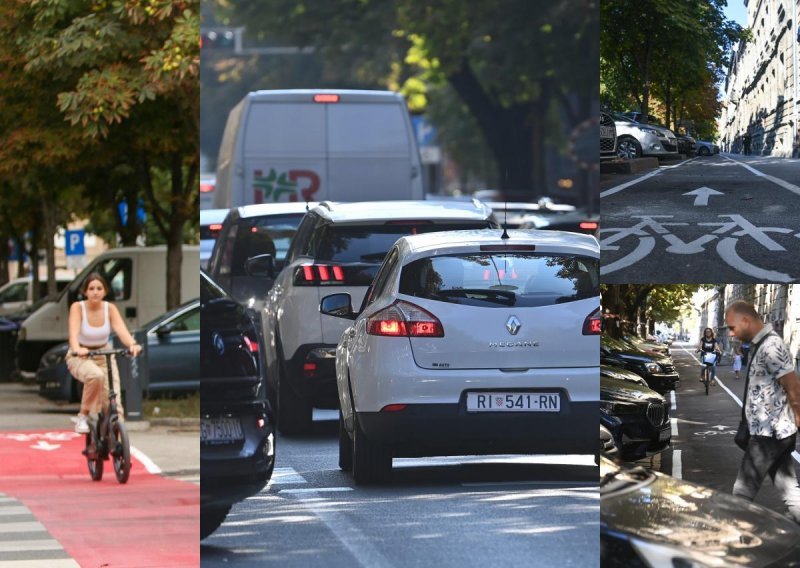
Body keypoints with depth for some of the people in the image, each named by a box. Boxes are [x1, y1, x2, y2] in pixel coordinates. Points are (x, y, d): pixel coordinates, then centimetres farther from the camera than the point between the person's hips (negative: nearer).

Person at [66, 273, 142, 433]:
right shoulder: (77, 308, -16)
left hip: (104, 356, 3)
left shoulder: (110, 309, -8)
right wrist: (77, 349, -54)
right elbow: (74, 332, -32)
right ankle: (83, 417, -21)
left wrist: (132, 344, -46)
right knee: (95, 375, -38)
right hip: (80, 358, -3)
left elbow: (121, 330, -24)